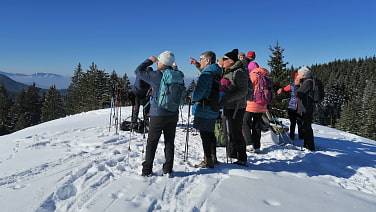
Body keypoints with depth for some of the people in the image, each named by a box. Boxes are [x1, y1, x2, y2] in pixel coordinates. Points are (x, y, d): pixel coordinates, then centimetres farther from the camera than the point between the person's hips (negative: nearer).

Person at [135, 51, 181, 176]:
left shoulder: (156, 75, -15)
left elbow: (138, 71, -3)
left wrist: (149, 60, 7)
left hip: (158, 114, -4)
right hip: (173, 114, 4)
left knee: (151, 143, 7)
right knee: (169, 142, 12)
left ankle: (147, 171, 13)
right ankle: (168, 170, 16)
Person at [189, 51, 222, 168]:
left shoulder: (205, 75, -19)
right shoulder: (217, 73, 8)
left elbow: (197, 95, -23)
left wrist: (192, 97, -2)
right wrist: (198, 65, 26)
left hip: (203, 110, -9)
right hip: (213, 109, 9)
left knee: (205, 135, 0)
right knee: (210, 133, 19)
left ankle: (208, 161, 8)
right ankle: (213, 158, 30)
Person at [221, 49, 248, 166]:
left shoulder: (239, 72, -14)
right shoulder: (227, 72, 15)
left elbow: (243, 91, -21)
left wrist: (226, 98, -26)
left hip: (237, 108, -9)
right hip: (229, 107, 9)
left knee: (236, 133, -4)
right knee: (232, 133, 17)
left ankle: (242, 160, 6)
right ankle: (232, 155, 31)